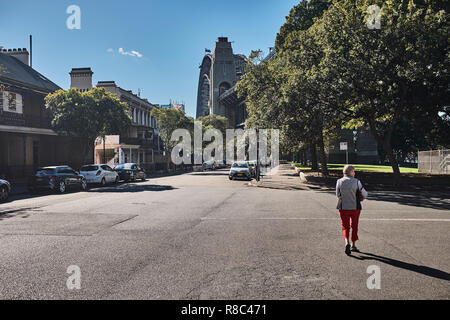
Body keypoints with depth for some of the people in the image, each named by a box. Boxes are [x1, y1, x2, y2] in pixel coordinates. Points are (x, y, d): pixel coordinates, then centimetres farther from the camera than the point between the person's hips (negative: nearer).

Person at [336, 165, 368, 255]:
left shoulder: (339, 182, -4)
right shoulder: (356, 182, -8)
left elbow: (338, 195, 3)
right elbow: (364, 194, -2)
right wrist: (361, 198, 19)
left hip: (343, 207, 1)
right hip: (355, 207, -1)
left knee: (345, 226, 10)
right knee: (354, 226, 16)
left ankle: (347, 242, -12)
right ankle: (353, 246, 25)